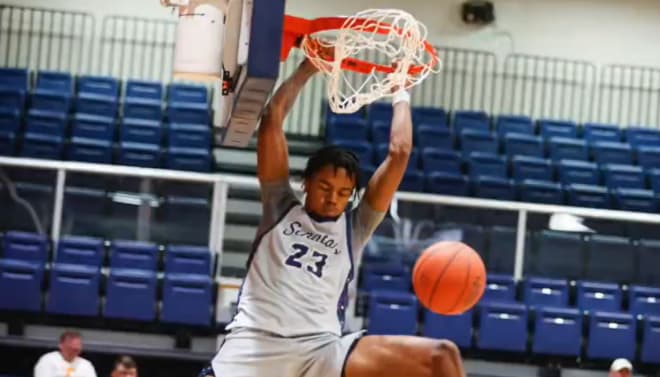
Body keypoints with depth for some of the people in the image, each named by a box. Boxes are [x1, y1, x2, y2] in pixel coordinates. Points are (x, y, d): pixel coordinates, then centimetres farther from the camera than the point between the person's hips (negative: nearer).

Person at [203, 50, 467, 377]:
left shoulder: (356, 227, 20)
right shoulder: (281, 207, 20)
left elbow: (399, 153, 17)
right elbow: (272, 117, 16)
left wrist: (400, 95, 30)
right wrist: (308, 68, 26)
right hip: (255, 346, -1)